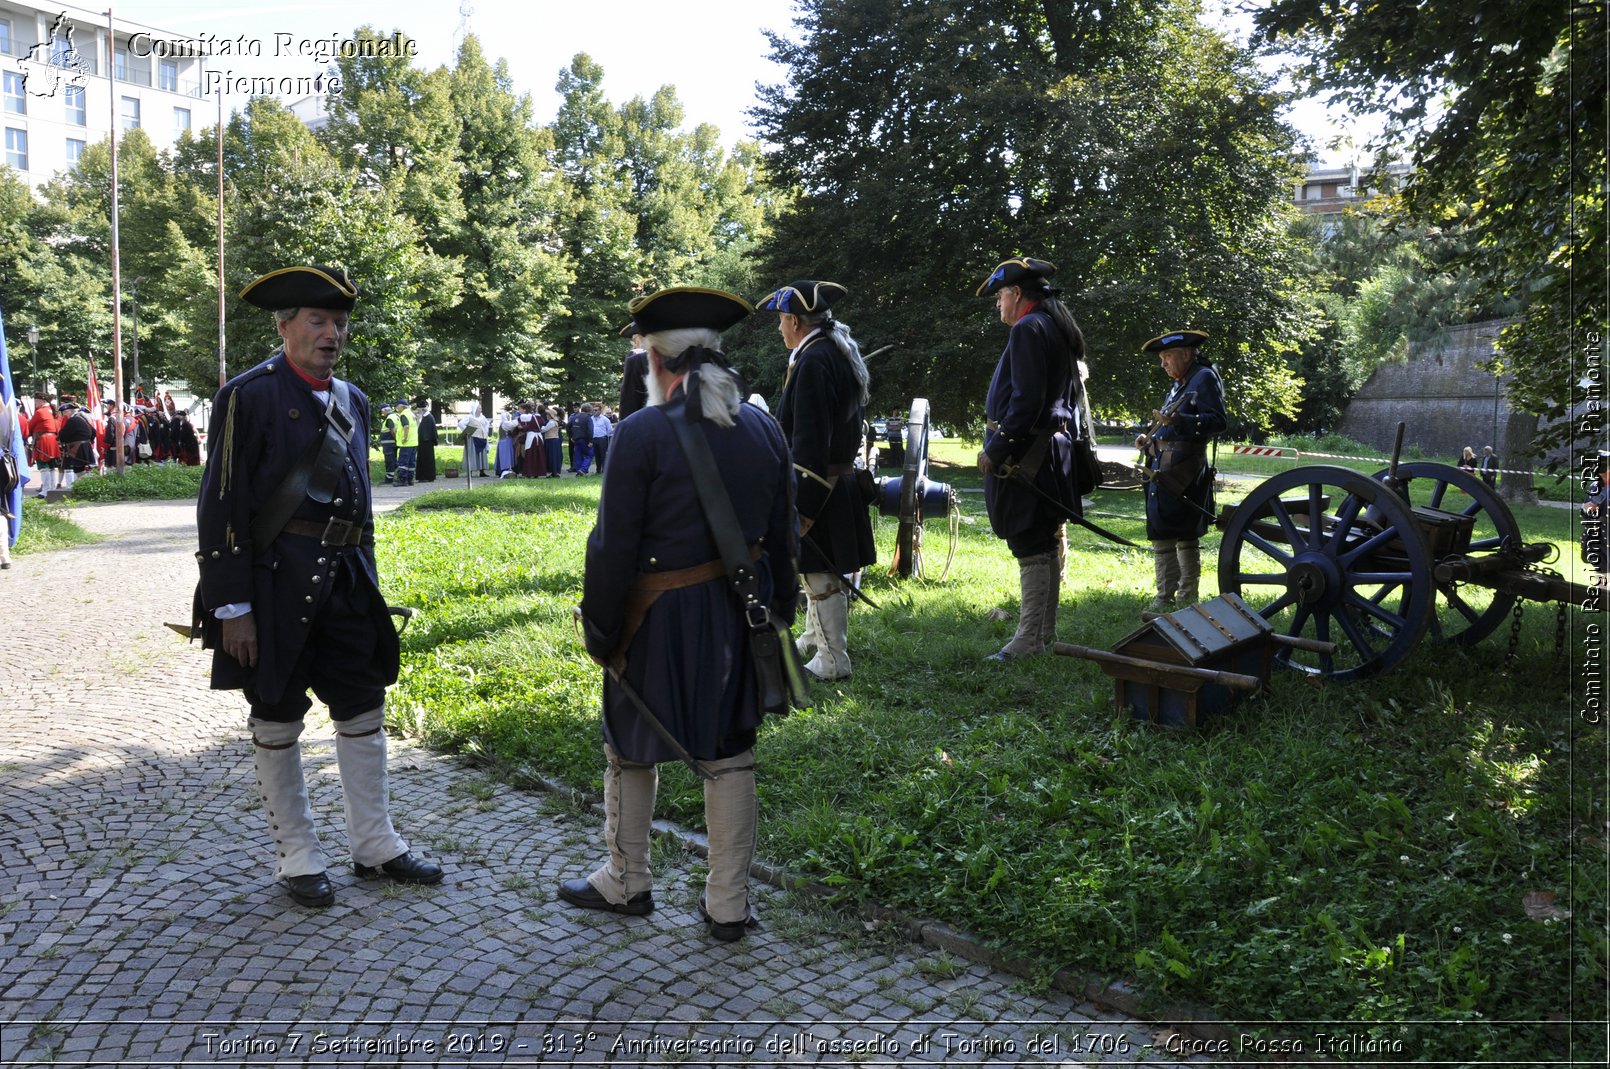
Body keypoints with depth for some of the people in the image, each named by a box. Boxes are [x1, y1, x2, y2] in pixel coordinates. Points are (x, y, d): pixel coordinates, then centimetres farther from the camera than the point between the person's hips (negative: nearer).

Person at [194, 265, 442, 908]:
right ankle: (297, 858, 20)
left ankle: (375, 845, 24)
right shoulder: (251, 395, -9)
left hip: (344, 577, 6)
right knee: (277, 720, 7)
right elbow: (222, 504, -12)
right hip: (276, 581, -6)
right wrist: (231, 607, -15)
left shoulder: (352, 401, 12)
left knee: (363, 710, 10)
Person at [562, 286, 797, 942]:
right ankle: (728, 906, 22)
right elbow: (782, 539, 7)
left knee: (630, 753, 16)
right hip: (742, 614, 5)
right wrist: (776, 615, 17)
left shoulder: (642, 433, -15)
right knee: (730, 758, 13)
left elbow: (613, 548, -14)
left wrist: (599, 632, -3)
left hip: (660, 621, -5)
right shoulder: (764, 430, 1)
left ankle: (626, 884, 33)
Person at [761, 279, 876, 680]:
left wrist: (802, 506, -23)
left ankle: (833, 660, 6)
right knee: (826, 570, 21)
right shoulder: (842, 354, 12)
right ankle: (816, 638, 36)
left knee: (820, 572, -2)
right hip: (842, 479, 10)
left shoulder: (813, 361, -19)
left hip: (817, 485, -10)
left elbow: (810, 440, -24)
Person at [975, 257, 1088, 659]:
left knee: (1030, 547, -8)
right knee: (1048, 543, 14)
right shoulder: (1060, 329, 18)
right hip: (1055, 450, 11)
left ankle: (1030, 639, -4)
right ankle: (1046, 632, 23)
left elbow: (1026, 400, -21)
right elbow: (1069, 397, 21)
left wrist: (995, 449, -18)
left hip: (1024, 455, -11)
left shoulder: (1028, 329, -13)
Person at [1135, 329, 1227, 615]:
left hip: (1182, 471, -9)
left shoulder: (1204, 378, -7)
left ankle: (1165, 600, -8)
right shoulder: (1179, 384, 20)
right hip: (1164, 470, 9)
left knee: (1164, 537, -11)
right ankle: (1187, 598, 19)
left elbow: (1219, 422, -17)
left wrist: (1178, 420, -29)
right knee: (1187, 537, 13)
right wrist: (1150, 438, 11)